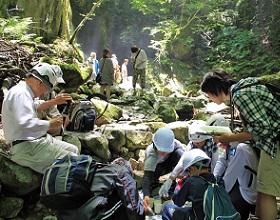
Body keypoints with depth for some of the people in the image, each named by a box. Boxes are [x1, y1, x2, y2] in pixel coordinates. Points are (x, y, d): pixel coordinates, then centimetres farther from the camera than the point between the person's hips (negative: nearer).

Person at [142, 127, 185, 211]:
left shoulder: (176, 144, -32)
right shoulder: (152, 154, -40)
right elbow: (147, 176, -47)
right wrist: (146, 195, -59)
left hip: (169, 162, 3)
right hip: (155, 166, -2)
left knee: (179, 153, -30)